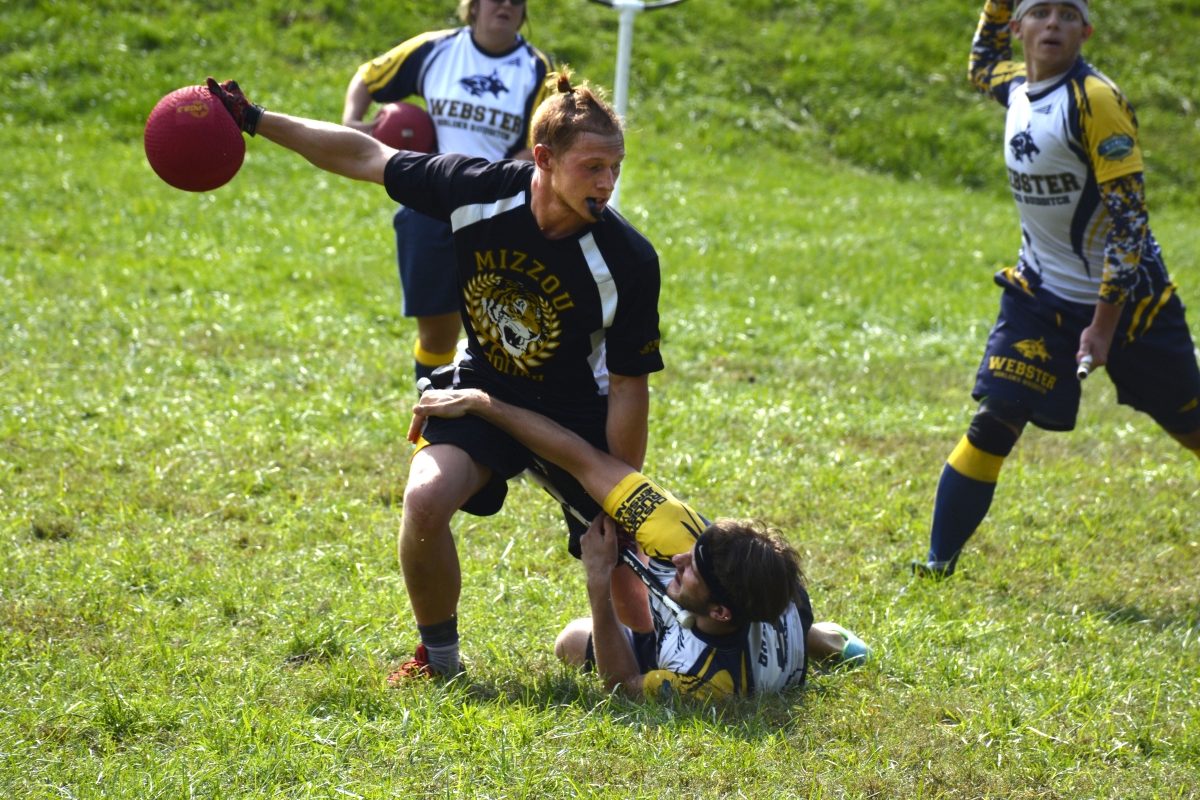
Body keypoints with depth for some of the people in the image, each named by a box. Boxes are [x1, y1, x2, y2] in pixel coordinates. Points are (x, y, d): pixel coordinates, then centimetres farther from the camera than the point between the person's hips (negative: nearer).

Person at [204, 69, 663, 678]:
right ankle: (437, 657, -1)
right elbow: (366, 157, -6)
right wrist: (254, 119, -4)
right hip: (485, 391, 2)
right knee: (425, 499, -24)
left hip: (579, 411, -2)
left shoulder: (629, 261, -26)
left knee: (617, 563, -7)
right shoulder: (478, 189, -21)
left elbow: (630, 386, -17)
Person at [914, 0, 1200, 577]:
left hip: (1124, 293, -5)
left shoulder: (1096, 99, -19)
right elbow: (982, 67, 31)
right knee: (995, 421, -7)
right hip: (1041, 294, 5)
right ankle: (939, 562, -3)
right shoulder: (1017, 85, 2)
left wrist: (1105, 323, -24)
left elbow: (1129, 219, -20)